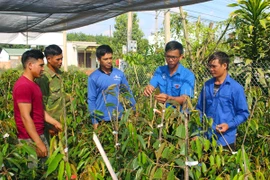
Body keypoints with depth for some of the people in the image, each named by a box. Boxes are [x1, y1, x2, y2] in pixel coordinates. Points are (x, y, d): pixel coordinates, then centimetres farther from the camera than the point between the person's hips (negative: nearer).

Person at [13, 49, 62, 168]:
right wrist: (38, 143, -22)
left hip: (40, 135, 10)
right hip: (30, 140, -10)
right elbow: (25, 117, -23)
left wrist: (54, 123, 14)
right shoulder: (23, 86, -19)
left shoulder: (32, 84, 12)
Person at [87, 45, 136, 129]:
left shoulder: (119, 74, 1)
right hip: (102, 119, -2)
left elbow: (128, 92, 8)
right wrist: (94, 120, -7)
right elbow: (91, 99, -3)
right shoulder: (93, 77, -5)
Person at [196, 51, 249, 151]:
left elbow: (243, 113, -4)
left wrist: (229, 125, -20)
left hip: (225, 140, -3)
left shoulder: (236, 88, -8)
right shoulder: (207, 85, 4)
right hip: (206, 138, 4)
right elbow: (200, 110, 10)